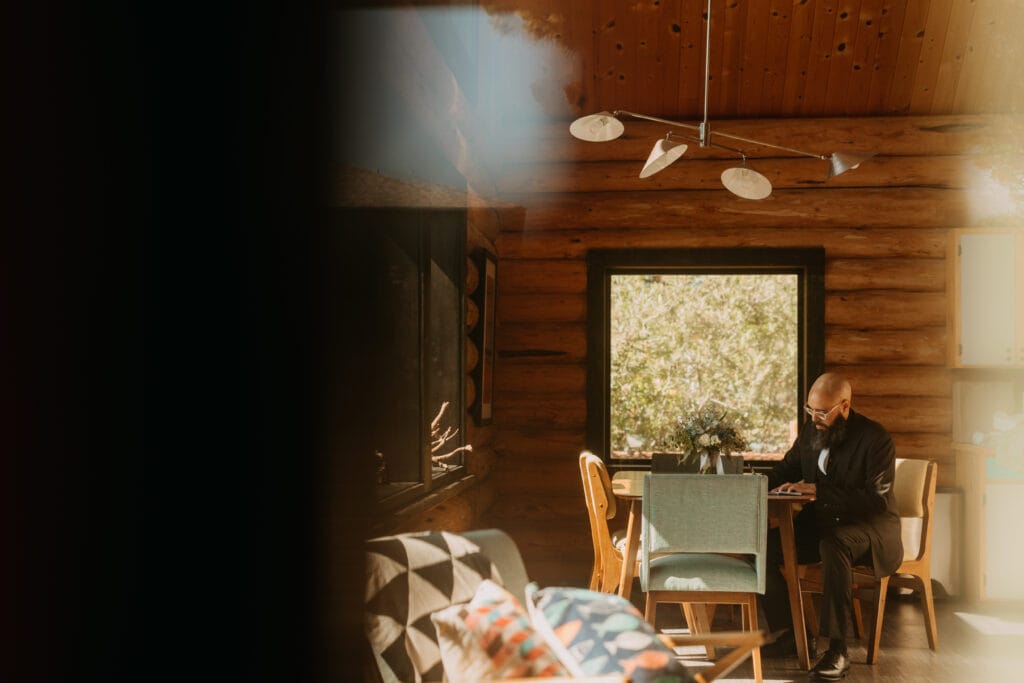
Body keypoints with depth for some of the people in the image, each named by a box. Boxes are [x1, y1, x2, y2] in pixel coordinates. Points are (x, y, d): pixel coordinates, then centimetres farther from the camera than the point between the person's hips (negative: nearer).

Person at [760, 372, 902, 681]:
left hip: (870, 523, -6)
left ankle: (838, 649, -34)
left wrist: (818, 490, -28)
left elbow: (875, 499, -22)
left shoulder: (876, 438, -15)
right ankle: (789, 633, -3)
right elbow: (786, 469, 17)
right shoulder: (810, 430, 4)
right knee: (765, 543, -17)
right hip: (819, 522, 6)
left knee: (833, 544, -40)